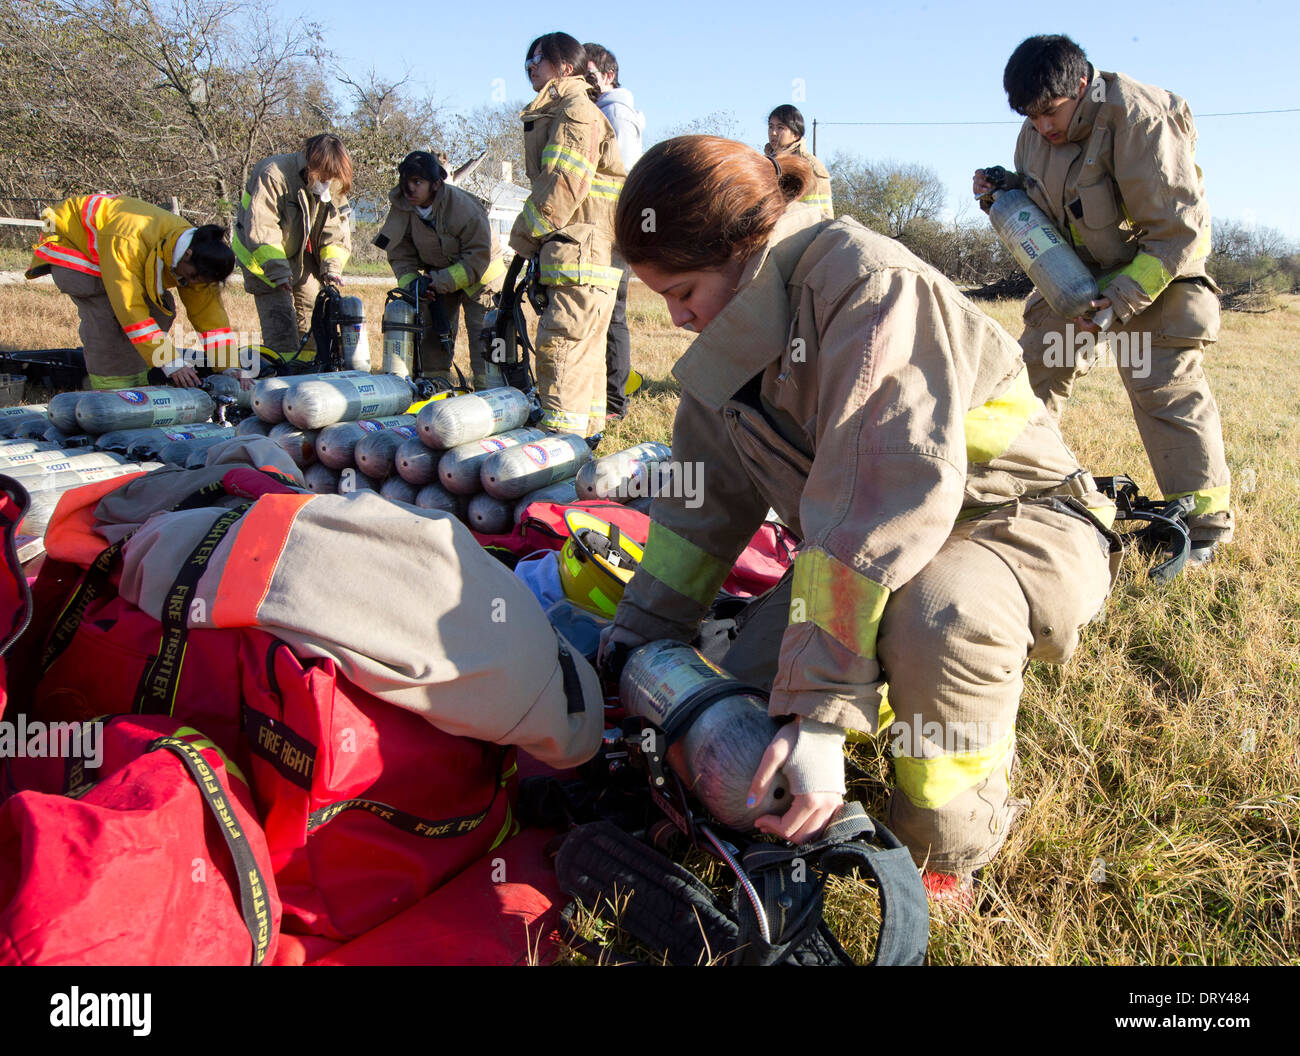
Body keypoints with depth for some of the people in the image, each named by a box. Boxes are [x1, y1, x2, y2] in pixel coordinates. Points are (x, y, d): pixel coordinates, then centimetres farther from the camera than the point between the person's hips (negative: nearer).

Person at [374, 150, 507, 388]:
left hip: (477, 275, -5)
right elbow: (401, 255, -4)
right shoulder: (401, 207, -12)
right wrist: (409, 283, -23)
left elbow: (479, 256, -25)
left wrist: (445, 281, -32)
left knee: (482, 335, -12)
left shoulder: (464, 207, -28)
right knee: (431, 331, 5)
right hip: (439, 277, 6)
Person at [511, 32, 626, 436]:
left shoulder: (577, 111, -8)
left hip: (582, 253, -11)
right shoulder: (554, 112, 24)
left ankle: (561, 439, -13)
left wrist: (524, 234, -7)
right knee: (584, 348, 14)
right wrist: (532, 241, 16)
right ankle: (587, 432, 22)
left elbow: (564, 186, -17)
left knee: (561, 345, -13)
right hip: (570, 253, 11)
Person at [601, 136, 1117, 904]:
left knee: (938, 611, -40)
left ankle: (946, 858, -10)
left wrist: (823, 710, -37)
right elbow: (704, 494, 8)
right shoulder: (736, 329, 2)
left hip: (1021, 519, -7)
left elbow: (881, 505, -35)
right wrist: (641, 631, 3)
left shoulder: (869, 285, -25)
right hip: (862, 545, 7)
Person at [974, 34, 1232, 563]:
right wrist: (999, 193, -7)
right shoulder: (1035, 134, -3)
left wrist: (1124, 298, -30)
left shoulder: (1138, 118, -26)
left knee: (1164, 384, -13)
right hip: (1075, 270, 7)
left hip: (1155, 265, -7)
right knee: (1035, 365, 7)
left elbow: (1181, 227, -25)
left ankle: (1205, 521, -4)